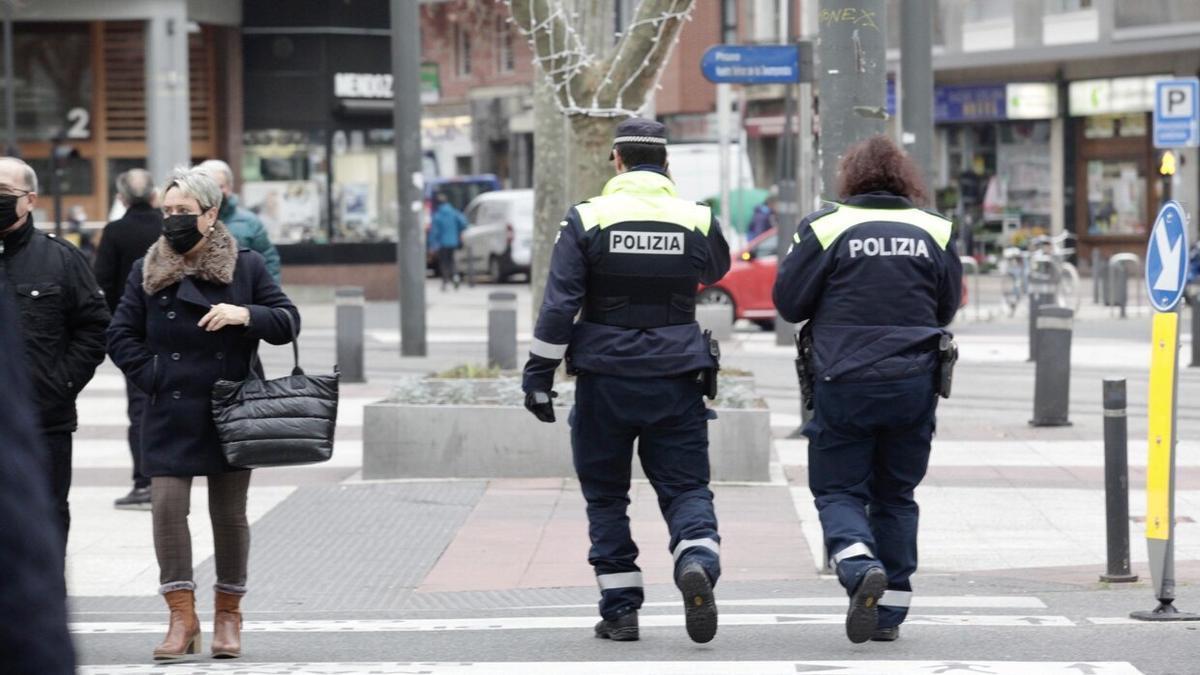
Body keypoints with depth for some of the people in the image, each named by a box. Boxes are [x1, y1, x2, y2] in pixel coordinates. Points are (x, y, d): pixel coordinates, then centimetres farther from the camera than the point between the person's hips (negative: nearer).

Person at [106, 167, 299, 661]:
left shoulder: (246, 267, 2)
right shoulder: (148, 272, 6)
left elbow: (289, 322, 2)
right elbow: (121, 336, 8)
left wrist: (246, 315, -16)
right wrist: (155, 379, -4)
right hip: (170, 417, 1)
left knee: (229, 513, 5)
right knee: (167, 505, -10)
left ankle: (228, 614, 18)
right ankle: (182, 616, -6)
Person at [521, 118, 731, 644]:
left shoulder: (586, 220, -5)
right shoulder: (698, 221, 1)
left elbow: (559, 306, -9)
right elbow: (716, 270, 24)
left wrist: (538, 377, -4)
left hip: (605, 381, -1)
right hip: (675, 383, 1)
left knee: (605, 496, 10)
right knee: (686, 487, 5)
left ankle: (619, 609, 8)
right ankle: (698, 562, -24)